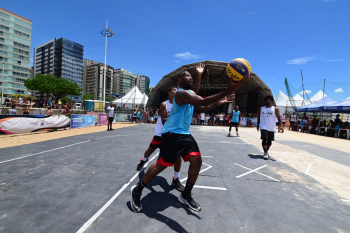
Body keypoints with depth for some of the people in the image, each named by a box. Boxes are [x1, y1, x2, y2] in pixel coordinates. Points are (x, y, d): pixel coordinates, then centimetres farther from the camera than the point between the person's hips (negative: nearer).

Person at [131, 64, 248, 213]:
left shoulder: (190, 93, 16)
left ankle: (186, 196, 20)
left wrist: (219, 102, 10)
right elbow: (203, 101, -33)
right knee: (161, 164, -4)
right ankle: (137, 190, 20)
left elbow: (202, 108, 22)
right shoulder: (181, 93, -17)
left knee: (196, 161, 2)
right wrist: (228, 91, -37)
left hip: (184, 134, 9)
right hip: (172, 134, -9)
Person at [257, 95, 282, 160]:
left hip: (271, 128, 1)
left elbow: (279, 117, -2)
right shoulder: (261, 108, 6)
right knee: (264, 139, -11)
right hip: (264, 127, -1)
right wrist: (258, 125, 13)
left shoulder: (275, 109, 1)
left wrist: (280, 125, -15)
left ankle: (267, 151, 28)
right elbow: (259, 117, 13)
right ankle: (265, 152, -4)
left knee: (269, 140, 10)